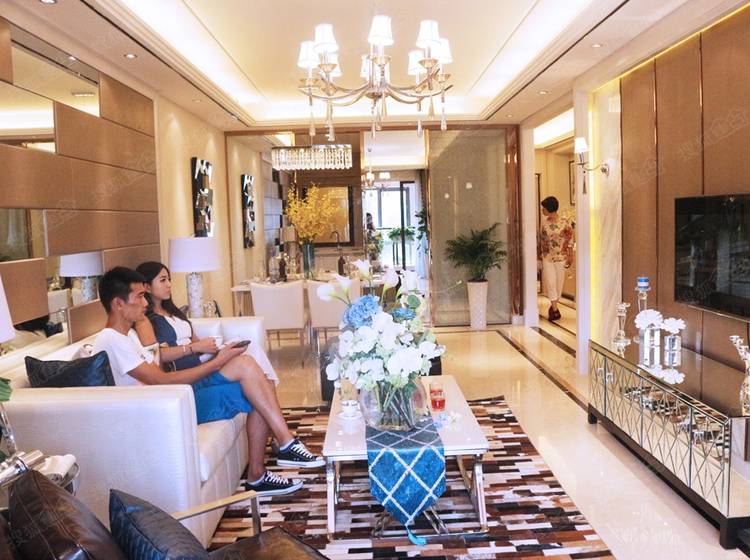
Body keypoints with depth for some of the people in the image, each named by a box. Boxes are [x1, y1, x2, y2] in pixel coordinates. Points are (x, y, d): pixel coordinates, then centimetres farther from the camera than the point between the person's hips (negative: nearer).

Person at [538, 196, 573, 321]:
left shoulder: (564, 223, -9)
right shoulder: (544, 223, 2)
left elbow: (570, 241, -6)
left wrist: (570, 256, -9)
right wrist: (539, 253, 9)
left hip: (560, 257, -2)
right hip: (547, 257, 2)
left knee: (559, 282, 8)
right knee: (550, 282, -5)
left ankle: (553, 306, 25)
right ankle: (555, 310, -2)